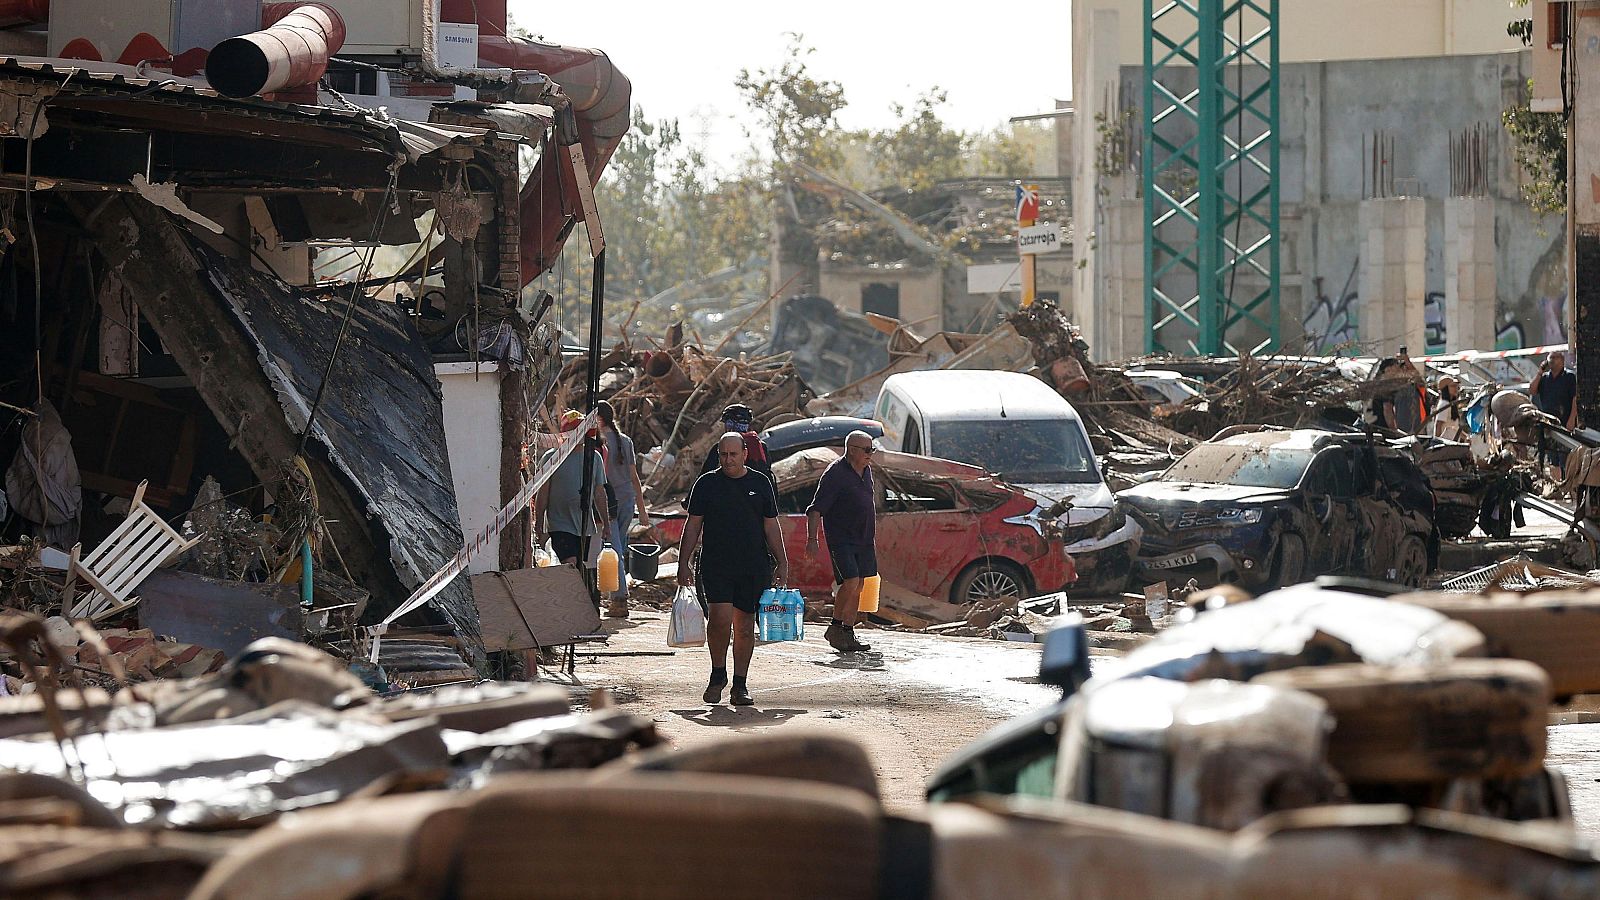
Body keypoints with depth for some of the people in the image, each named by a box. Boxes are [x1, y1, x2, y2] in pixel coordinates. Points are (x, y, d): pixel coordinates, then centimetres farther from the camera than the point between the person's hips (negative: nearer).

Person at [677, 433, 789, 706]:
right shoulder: (706, 484, 5)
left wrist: (782, 563, 8)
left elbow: (771, 527, 13)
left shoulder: (760, 484, 9)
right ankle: (718, 673, 4)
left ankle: (740, 684, 13)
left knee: (745, 627, 4)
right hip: (716, 566, -2)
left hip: (754, 568, 2)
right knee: (720, 618, -17)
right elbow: (693, 526, 7)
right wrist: (683, 564, 2)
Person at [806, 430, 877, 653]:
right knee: (850, 583, -17)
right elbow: (815, 509, -15)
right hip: (841, 539, -8)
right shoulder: (835, 473, -13)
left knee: (857, 587, 6)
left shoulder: (866, 470, 12)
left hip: (863, 540, 8)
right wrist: (812, 539, -23)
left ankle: (848, 633, 12)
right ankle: (835, 628, -3)